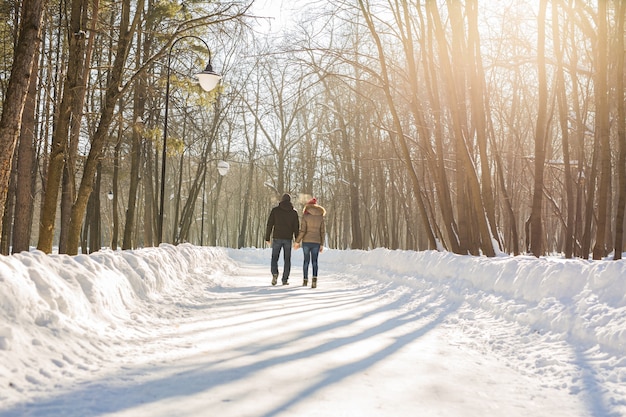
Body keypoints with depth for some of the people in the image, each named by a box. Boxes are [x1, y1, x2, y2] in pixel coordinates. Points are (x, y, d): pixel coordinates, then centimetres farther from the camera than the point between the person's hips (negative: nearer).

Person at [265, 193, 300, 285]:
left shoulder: (275, 210, 2)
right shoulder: (294, 212, 5)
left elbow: (269, 225, -2)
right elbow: (296, 227, 1)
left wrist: (267, 238, 3)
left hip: (277, 238, -1)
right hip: (288, 239, 1)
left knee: (274, 258, 9)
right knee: (287, 260, 10)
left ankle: (275, 273, -17)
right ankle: (285, 280, 7)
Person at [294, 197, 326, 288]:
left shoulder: (305, 216, -5)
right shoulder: (320, 217, 5)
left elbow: (302, 231, -11)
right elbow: (322, 232, 4)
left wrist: (297, 241, -2)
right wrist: (322, 245, 9)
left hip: (306, 241, -1)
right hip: (316, 242, 1)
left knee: (306, 260, 13)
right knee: (314, 261, 2)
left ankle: (305, 280, 19)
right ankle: (314, 278, -21)